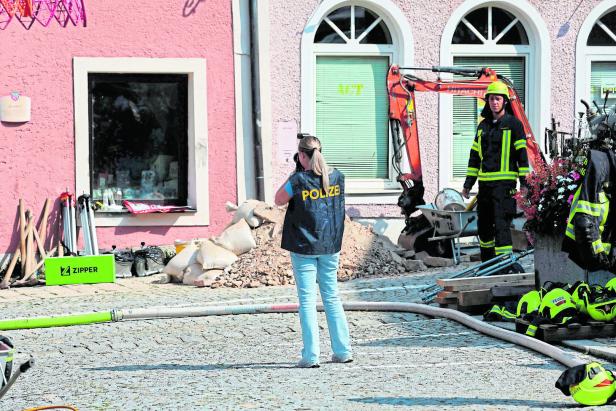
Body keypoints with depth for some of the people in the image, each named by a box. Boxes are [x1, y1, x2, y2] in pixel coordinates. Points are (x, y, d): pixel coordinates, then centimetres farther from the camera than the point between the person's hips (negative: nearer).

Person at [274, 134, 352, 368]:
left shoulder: (299, 180, -15)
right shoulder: (337, 177, 0)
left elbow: (279, 200, 0)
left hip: (304, 247, -4)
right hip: (330, 246, 4)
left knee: (307, 300, -1)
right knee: (332, 298, 14)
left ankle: (311, 356, -4)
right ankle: (343, 351, 15)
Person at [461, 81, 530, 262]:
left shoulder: (513, 124, -2)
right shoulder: (483, 126, 16)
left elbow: (522, 154, -4)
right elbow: (474, 156, 20)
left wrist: (524, 183, -10)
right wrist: (468, 184, 16)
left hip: (504, 182, -6)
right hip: (484, 183, 7)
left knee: (501, 225, -13)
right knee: (483, 226, 11)